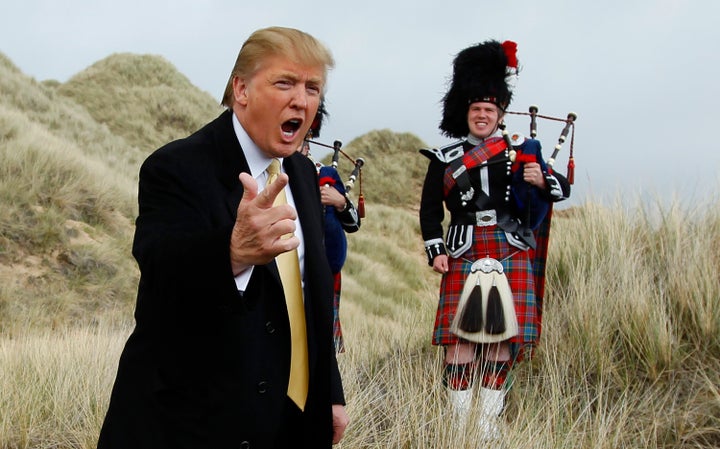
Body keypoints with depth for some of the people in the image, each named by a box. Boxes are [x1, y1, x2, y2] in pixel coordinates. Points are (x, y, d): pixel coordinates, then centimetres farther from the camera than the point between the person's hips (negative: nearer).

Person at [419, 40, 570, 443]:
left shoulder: (521, 152, 11)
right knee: (461, 337, -6)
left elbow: (562, 188, 12)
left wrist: (541, 180, -10)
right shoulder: (446, 160, 8)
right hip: (464, 255, -1)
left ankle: (490, 422, 10)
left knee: (503, 338, 1)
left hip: (512, 254, 1)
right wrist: (436, 252, -3)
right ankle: (460, 423, 2)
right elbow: (430, 209, 8)